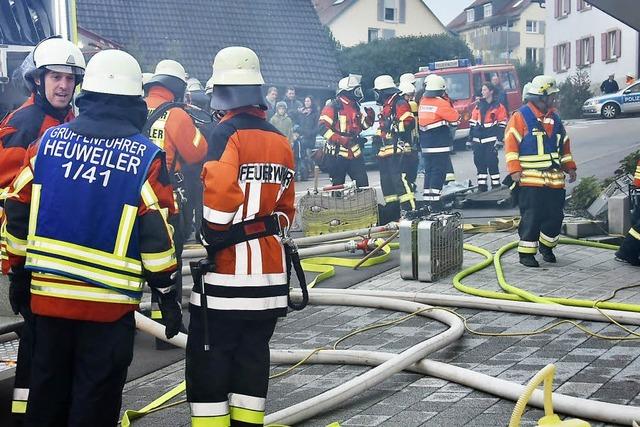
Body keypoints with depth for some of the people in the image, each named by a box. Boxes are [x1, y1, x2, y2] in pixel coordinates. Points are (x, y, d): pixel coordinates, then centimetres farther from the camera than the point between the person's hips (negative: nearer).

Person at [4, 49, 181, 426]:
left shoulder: (48, 141, 2)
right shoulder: (146, 157, -8)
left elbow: (17, 214, 5)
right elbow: (156, 235, -9)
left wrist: (19, 275, 16)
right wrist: (168, 292, 1)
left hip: (48, 293, 4)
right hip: (110, 304, -3)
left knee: (48, 391, 17)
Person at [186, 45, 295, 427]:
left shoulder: (226, 134, -12)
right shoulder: (281, 142, 10)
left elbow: (220, 195, -22)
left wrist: (210, 238, -8)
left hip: (226, 269, -6)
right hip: (269, 268, 7)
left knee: (209, 356, 2)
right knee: (254, 352, 13)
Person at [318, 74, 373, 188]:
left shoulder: (355, 106, 14)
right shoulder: (333, 106, -11)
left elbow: (363, 125, 24)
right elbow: (322, 127, -19)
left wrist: (369, 117, 1)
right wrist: (341, 140, -27)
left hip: (354, 152, 7)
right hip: (337, 154, -7)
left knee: (363, 183, 4)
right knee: (338, 187, 1)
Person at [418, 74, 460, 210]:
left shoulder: (422, 102, 7)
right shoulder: (441, 103, -14)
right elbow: (455, 118, -4)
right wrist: (449, 104, 6)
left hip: (425, 146, 7)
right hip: (440, 146, -7)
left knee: (429, 171, 14)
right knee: (439, 172, -5)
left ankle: (427, 199, 15)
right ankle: (434, 200, -9)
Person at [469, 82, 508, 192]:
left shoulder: (498, 106, 0)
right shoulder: (479, 106, 14)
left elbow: (502, 124, -2)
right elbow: (472, 122, 16)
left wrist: (500, 139, -10)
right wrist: (470, 138, 11)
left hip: (491, 140, -5)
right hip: (478, 140, 5)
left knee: (492, 163, -7)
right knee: (479, 163, 7)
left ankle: (496, 186, 0)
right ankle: (481, 187, 14)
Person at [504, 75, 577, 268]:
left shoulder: (554, 118, 16)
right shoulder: (521, 116, -5)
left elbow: (564, 145, 24)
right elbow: (510, 143, -10)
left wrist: (570, 166, 19)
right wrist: (514, 169, -17)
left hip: (555, 178, 6)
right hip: (530, 178, -6)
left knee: (555, 215, 8)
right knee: (531, 216, -6)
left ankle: (546, 245, 30)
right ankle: (526, 253, 3)